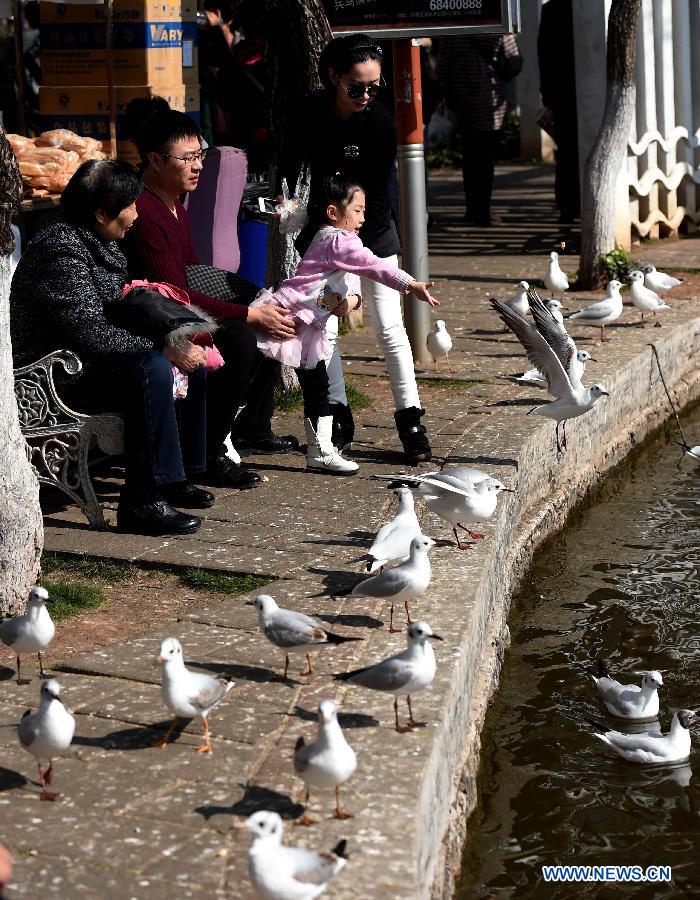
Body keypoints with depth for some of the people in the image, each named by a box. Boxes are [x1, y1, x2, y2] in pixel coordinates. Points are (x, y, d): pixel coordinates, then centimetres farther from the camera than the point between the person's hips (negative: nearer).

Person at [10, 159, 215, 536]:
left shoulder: (101, 245, 9)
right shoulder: (62, 250, -22)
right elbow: (91, 333, -28)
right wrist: (164, 347, -22)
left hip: (86, 361, 11)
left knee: (193, 362, 6)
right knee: (151, 369, -32)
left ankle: (179, 476, 14)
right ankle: (142, 502, -30)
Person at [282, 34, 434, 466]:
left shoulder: (381, 124, -18)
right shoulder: (313, 111, -9)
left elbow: (376, 197, -19)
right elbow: (294, 159, 10)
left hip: (372, 234, -3)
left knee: (389, 327, -5)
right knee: (323, 326, 0)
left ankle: (411, 419, 0)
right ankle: (339, 416, 7)